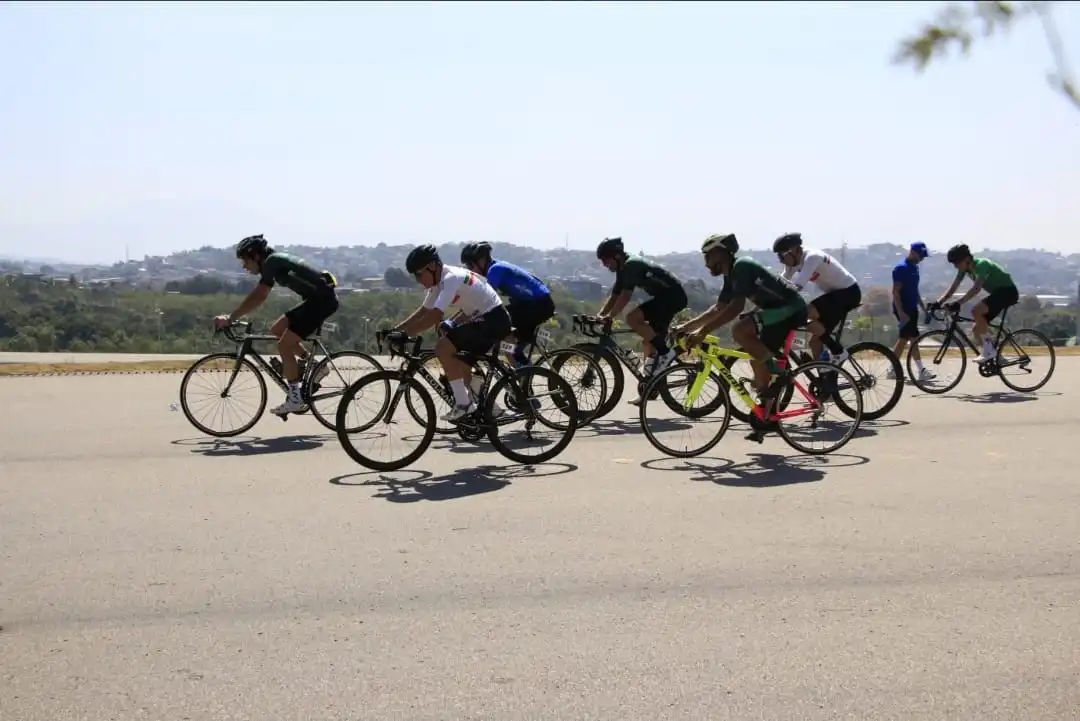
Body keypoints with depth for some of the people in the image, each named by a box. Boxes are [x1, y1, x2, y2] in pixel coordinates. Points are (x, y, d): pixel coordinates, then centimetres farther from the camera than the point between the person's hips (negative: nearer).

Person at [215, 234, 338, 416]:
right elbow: (258, 296, 18)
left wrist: (230, 318, -20)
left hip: (322, 299, -10)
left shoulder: (272, 262, -14)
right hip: (317, 298, 10)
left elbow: (258, 297, -22)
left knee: (284, 346, -8)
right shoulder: (274, 262, 15)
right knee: (277, 330, 13)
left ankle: (295, 399, -2)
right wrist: (233, 316, 12)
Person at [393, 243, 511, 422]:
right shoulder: (440, 280, 9)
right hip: (484, 319, 11)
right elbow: (423, 310, 17)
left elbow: (435, 316, -29)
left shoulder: (451, 278, -21)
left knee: (443, 347, -18)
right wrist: (396, 329, 8)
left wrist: (405, 334, -24)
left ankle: (463, 403, -11)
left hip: (494, 320, -11)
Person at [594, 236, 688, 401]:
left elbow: (625, 296, -25)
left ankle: (665, 352, -17)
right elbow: (614, 296, 14)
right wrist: (600, 315, 1)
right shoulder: (624, 270, 13)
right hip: (665, 297, 10)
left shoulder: (631, 265, -17)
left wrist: (609, 317, -26)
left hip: (673, 295, -10)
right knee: (648, 344, 10)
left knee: (632, 318, -24)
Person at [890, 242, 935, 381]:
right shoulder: (901, 268, -15)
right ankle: (921, 370, -6)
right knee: (914, 339, -9)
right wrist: (901, 312, -22)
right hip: (903, 309, -9)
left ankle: (893, 370, 13)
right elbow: (895, 292, -18)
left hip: (912, 308, 9)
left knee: (904, 338, 9)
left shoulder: (914, 267, 13)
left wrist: (922, 305, 19)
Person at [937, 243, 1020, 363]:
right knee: (977, 330, 2)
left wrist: (958, 303, -47)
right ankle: (996, 356, 12)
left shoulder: (981, 264, -26)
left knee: (975, 311, -29)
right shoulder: (965, 268, 0)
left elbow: (976, 288, -39)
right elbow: (953, 288, -2)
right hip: (998, 292, 9)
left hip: (1008, 291, -9)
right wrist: (939, 302, -16)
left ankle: (989, 350, -21)